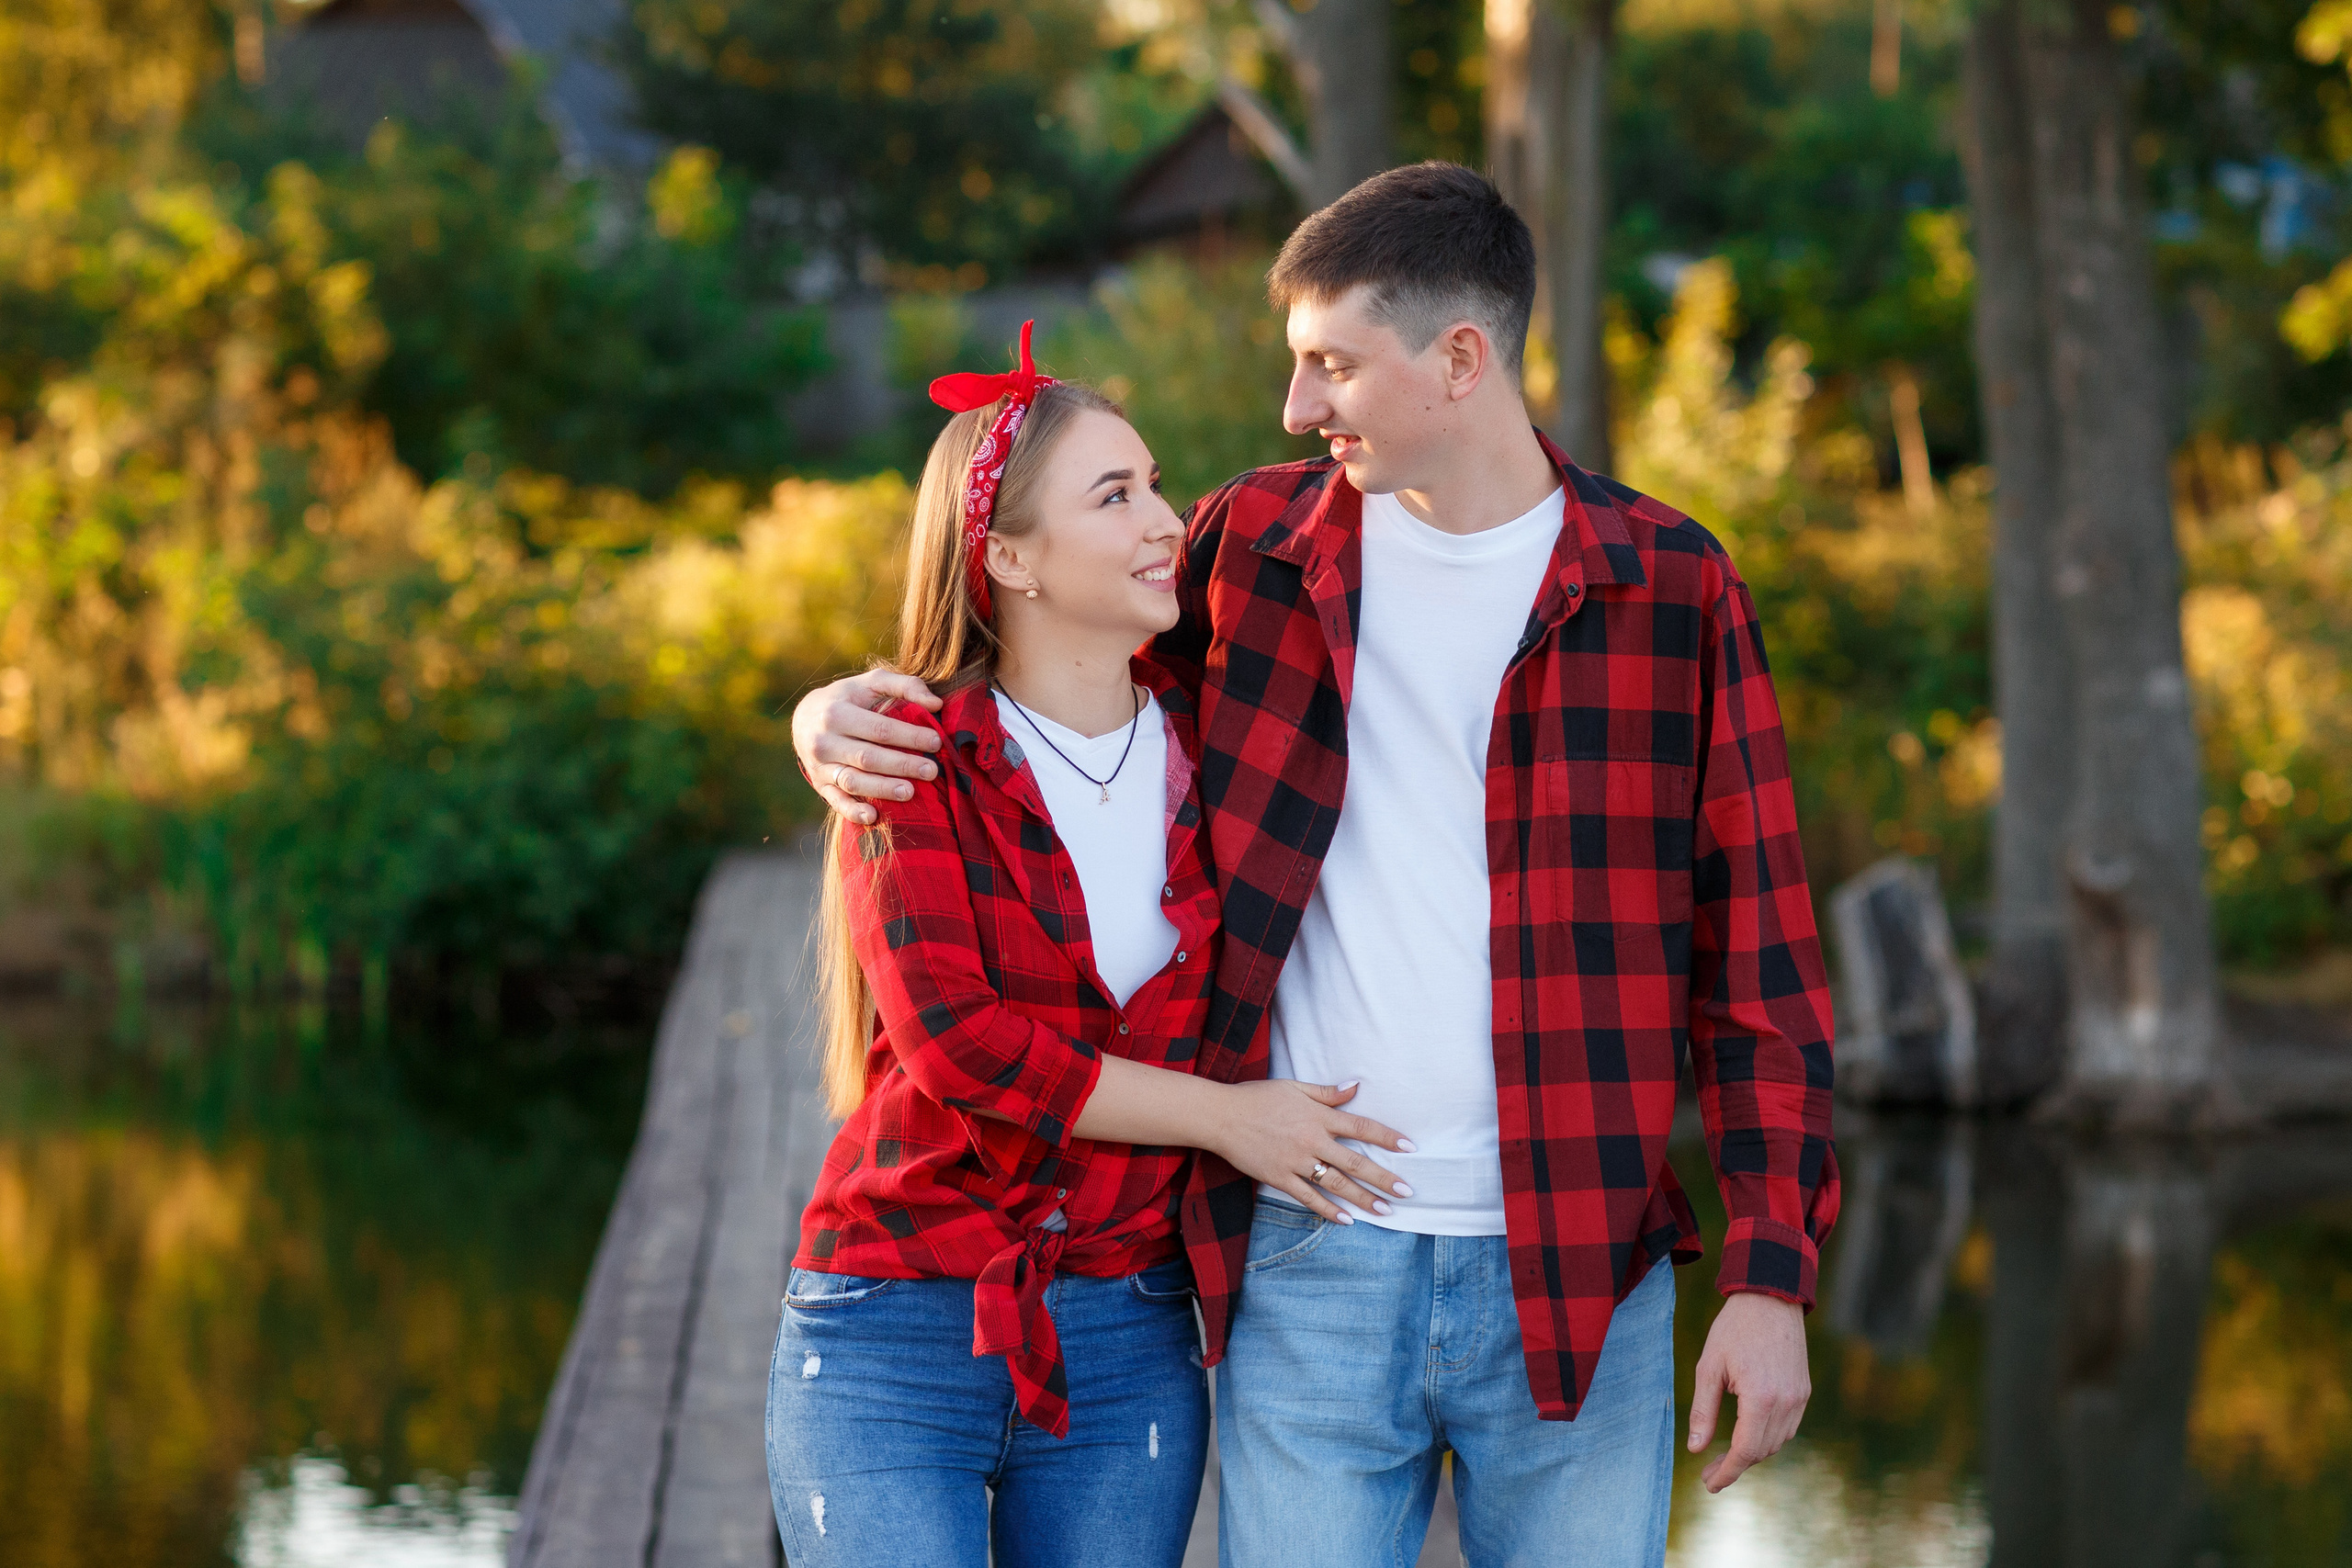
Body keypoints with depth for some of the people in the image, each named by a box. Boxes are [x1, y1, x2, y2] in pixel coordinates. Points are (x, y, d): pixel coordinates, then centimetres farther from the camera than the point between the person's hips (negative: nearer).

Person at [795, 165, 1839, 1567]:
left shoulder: (1671, 586, 1)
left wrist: (1771, 1273, -5)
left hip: (1579, 1282, -1)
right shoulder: (1256, 546, 6)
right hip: (1309, 1268, 2)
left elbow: (1756, 949, 1)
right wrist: (848, 714, 0)